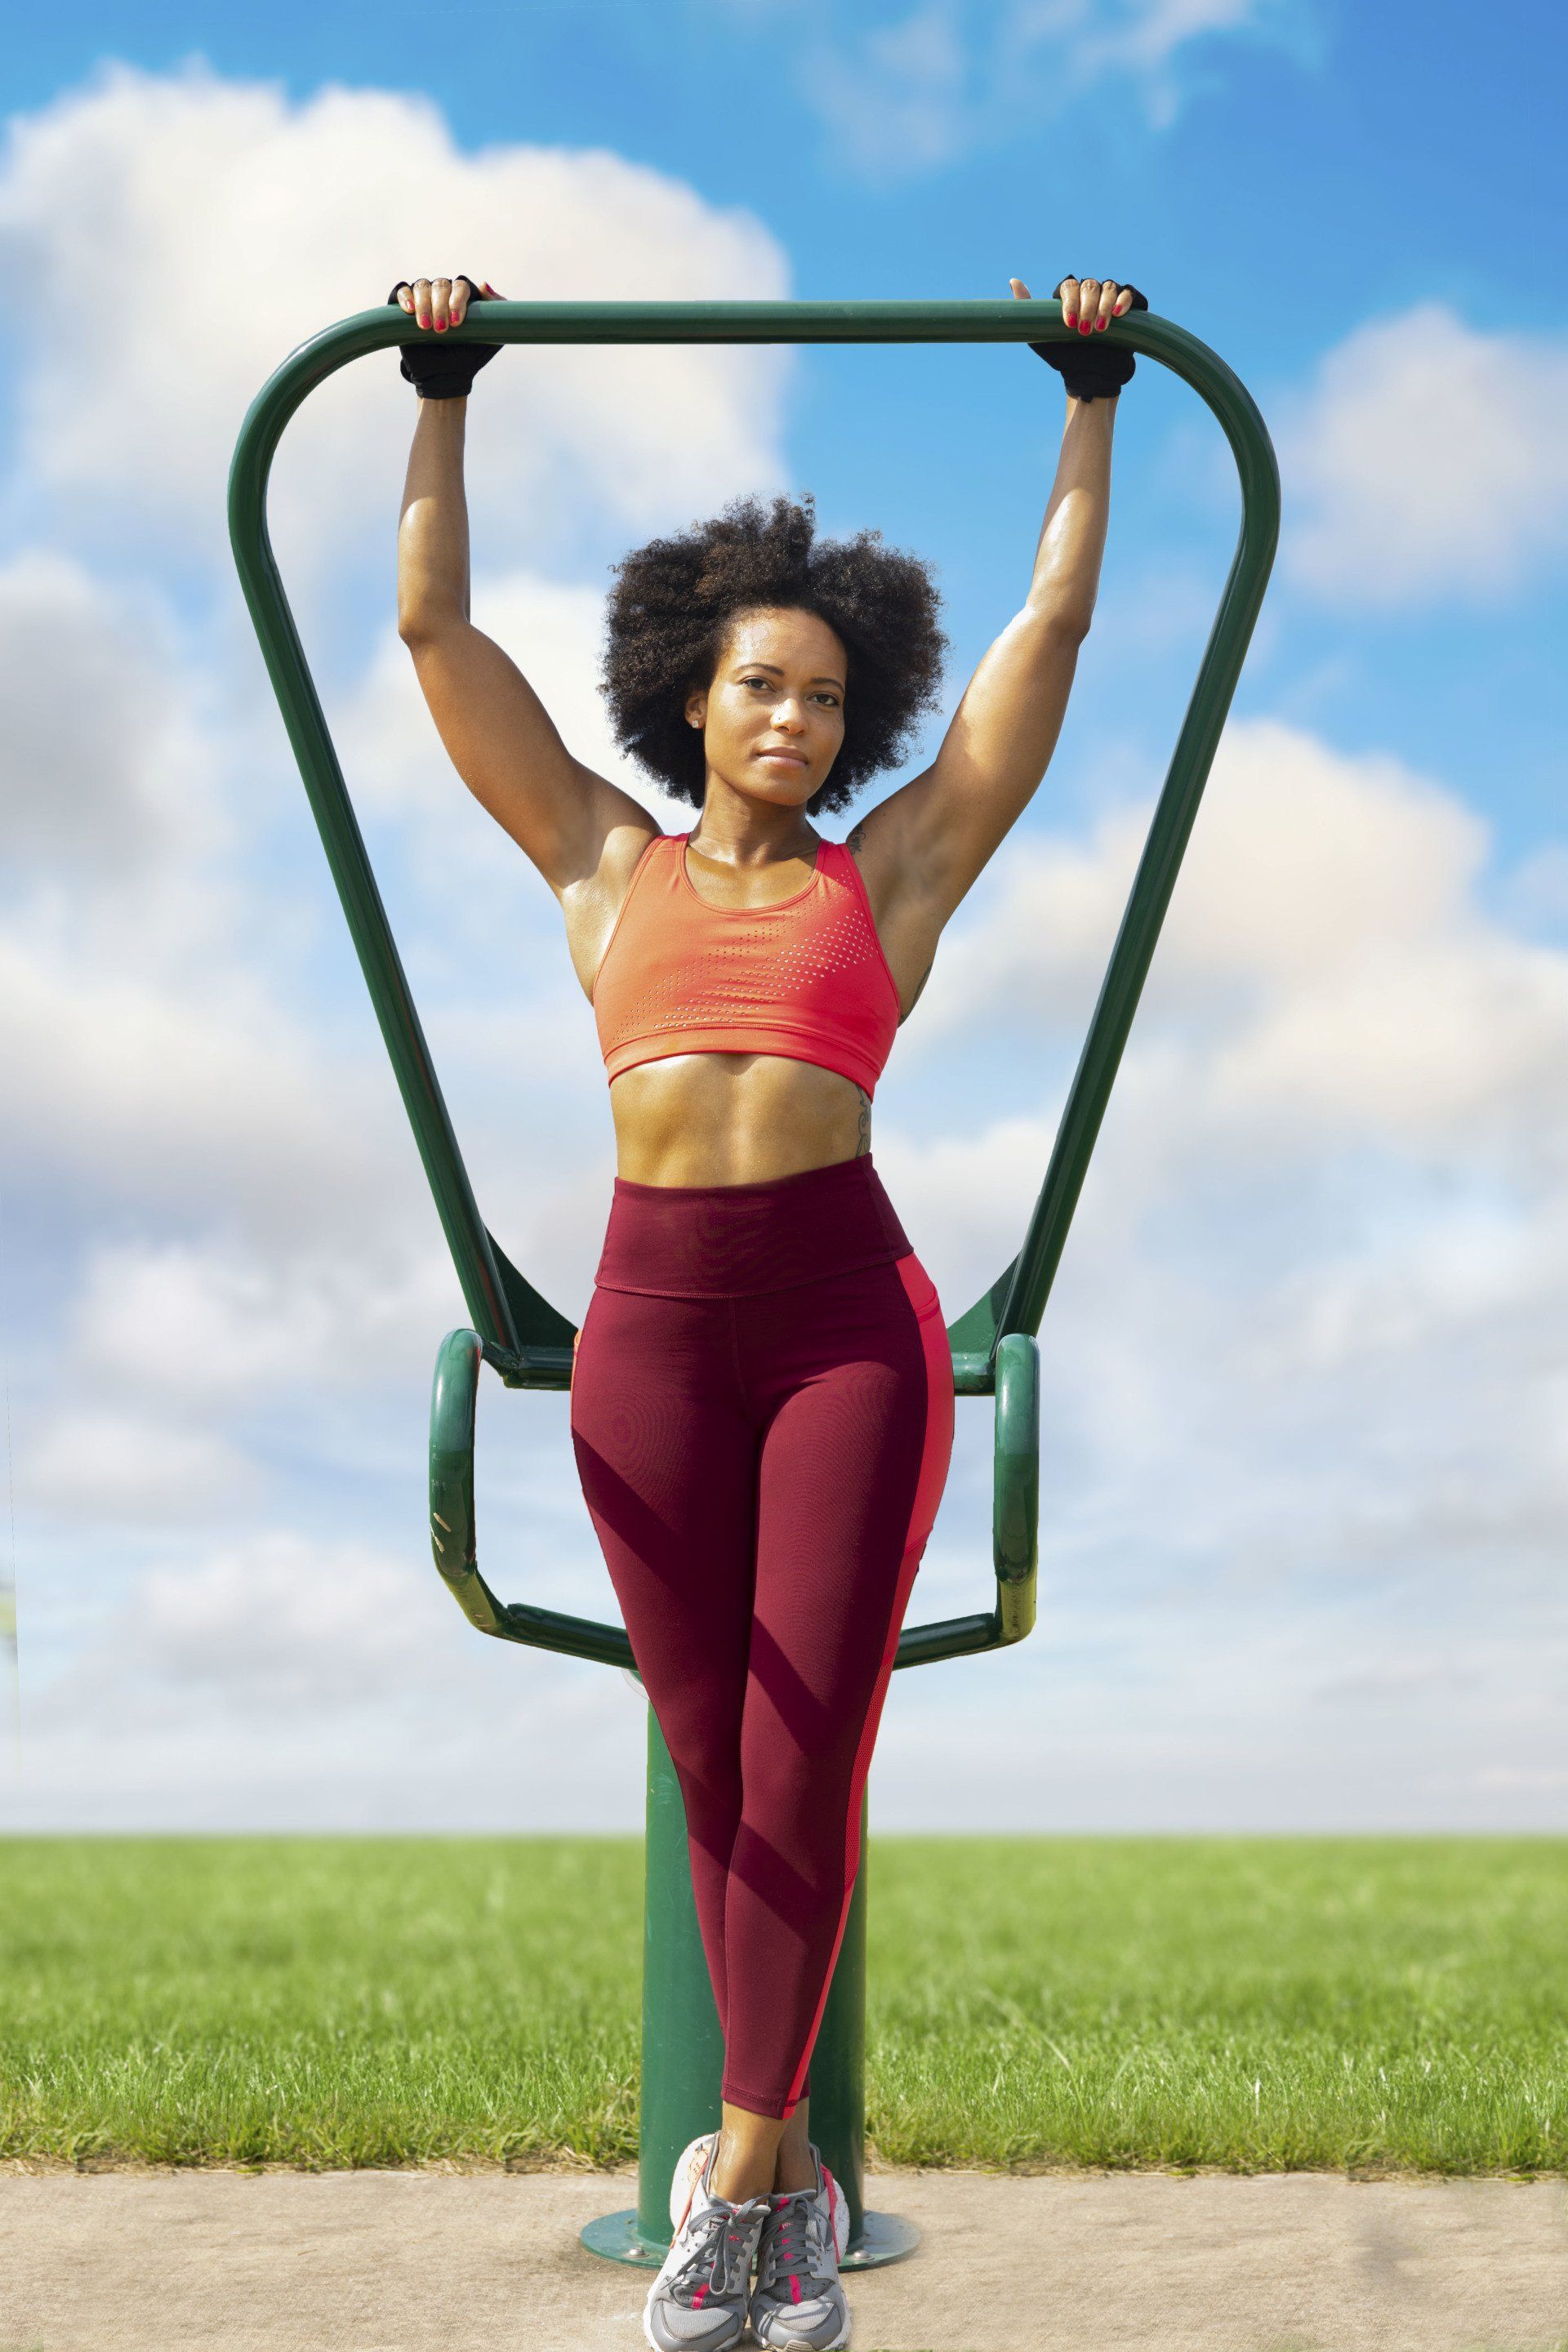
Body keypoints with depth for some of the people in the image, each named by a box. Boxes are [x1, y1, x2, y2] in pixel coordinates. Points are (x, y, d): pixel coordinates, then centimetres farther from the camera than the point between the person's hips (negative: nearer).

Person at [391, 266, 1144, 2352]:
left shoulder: (892, 870, 12)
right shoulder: (606, 865, 15)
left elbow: (1052, 627, 15)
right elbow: (437, 632, 18)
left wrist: (1091, 406, 21)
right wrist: (444, 398, 21)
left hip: (851, 1315, -1)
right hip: (650, 1322, 2)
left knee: (806, 1754, -4)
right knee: (712, 1761, 6)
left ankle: (743, 2165, 7)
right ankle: (785, 2174, 19)